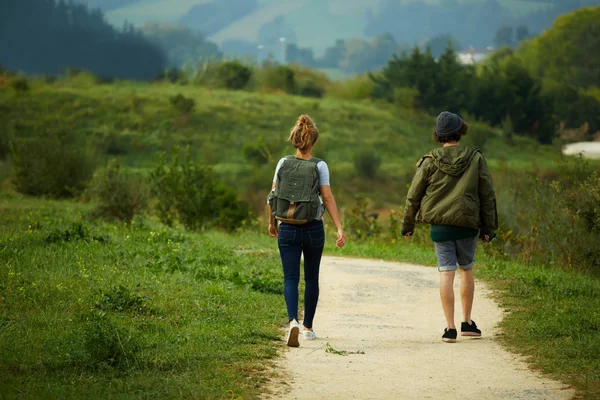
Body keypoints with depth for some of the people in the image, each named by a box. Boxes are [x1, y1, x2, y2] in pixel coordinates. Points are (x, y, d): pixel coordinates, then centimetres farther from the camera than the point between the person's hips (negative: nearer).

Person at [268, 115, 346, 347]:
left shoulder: (283, 164, 0)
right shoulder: (319, 166, -6)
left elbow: (273, 196, 3)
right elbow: (328, 197, -11)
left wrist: (272, 223, 17)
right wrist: (340, 229, -11)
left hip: (286, 229, 1)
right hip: (312, 228, -1)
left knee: (290, 278, -1)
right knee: (311, 278, 16)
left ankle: (293, 321, -26)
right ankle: (308, 327, 23)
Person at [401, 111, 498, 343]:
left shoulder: (430, 162, -3)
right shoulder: (475, 159, -1)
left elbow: (414, 196, 2)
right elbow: (487, 195, 1)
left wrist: (408, 225, 15)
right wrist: (488, 228, 9)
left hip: (440, 224, -1)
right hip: (468, 223, 1)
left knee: (446, 273, -1)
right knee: (467, 269, 18)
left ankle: (450, 328, -5)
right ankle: (467, 322, 20)